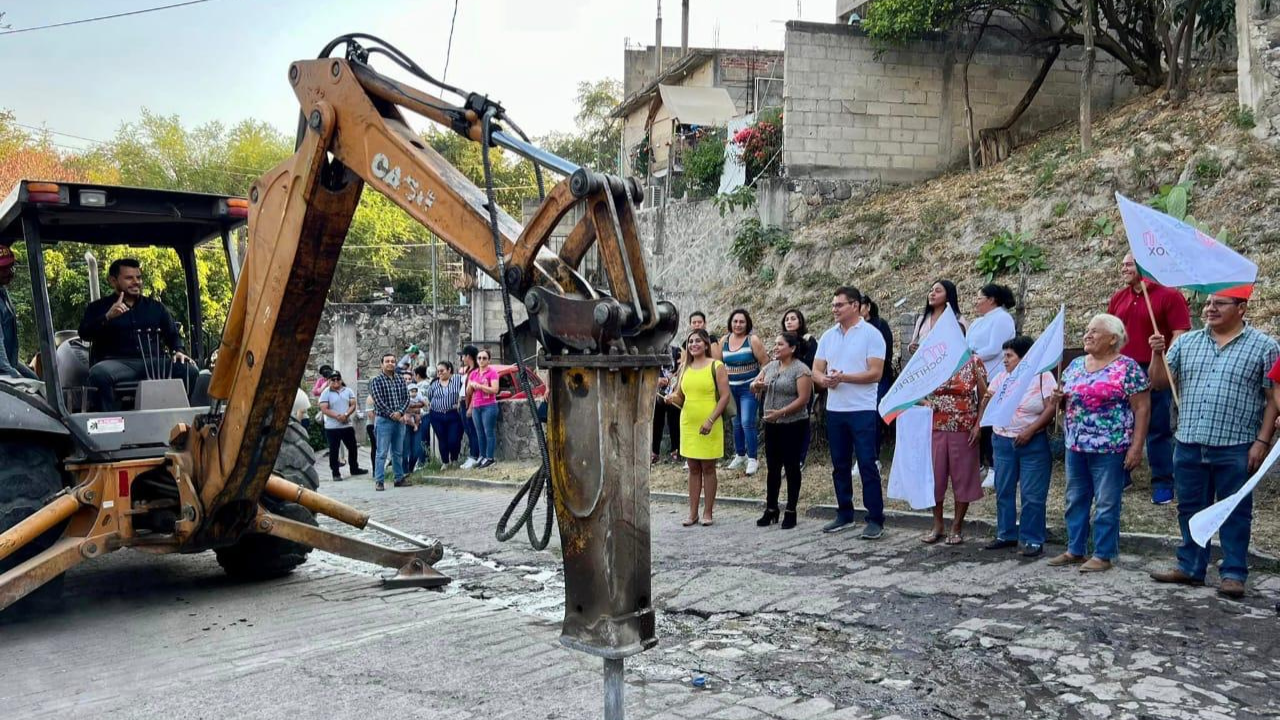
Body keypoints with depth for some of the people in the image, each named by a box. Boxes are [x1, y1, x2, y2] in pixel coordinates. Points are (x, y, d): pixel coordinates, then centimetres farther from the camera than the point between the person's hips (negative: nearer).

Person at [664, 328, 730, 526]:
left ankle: (708, 513, 11)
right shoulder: (684, 368, 10)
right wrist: (672, 398, -8)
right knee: (693, 468, 9)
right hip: (688, 424, 4)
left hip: (709, 426, -4)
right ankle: (693, 513, 15)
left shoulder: (716, 366, -4)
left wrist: (711, 420, -16)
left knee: (708, 468, 3)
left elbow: (725, 396, -9)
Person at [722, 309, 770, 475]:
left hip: (749, 388, -5)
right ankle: (739, 455, 29)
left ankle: (753, 459, -4)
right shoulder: (724, 340, 4)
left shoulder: (753, 339, -10)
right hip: (730, 388, 5)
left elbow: (765, 362, -10)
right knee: (736, 423, 15)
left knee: (747, 423, -12)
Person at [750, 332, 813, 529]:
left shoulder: (801, 369, -11)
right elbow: (754, 386, 15)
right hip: (772, 425, 6)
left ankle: (791, 512, 11)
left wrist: (781, 412, -24)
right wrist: (756, 385, -9)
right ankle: (771, 509, 19)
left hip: (793, 425, -6)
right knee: (772, 468, 10)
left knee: (791, 468, 2)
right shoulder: (770, 367, 10)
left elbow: (803, 399, -17)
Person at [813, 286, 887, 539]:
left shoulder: (871, 335, -7)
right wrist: (825, 380, -14)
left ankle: (875, 520, 2)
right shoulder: (828, 336, 10)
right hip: (834, 410, 6)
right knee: (840, 465, 12)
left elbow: (875, 373, -14)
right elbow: (816, 371, 9)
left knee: (867, 465, -4)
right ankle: (844, 515, 23)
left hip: (863, 410, -6)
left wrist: (843, 377, -20)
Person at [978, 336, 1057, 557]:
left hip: (1033, 444, -5)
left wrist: (1030, 431, -18)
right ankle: (1006, 535, 22)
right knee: (1003, 491, 10)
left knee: (1032, 494, -1)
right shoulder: (1001, 377, 8)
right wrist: (979, 425, -6)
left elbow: (1051, 408, -12)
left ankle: (1033, 540, 7)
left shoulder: (1042, 376, -7)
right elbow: (987, 402, 13)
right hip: (1003, 442, 5)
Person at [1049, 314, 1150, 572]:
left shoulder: (1127, 368, -8)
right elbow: (1065, 396, 22)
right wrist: (1059, 397, -2)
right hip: (1075, 446, 7)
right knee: (1075, 500, 13)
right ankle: (1075, 550, 24)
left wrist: (1136, 446, -14)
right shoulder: (1075, 365, 10)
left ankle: (1103, 555, 12)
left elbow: (1142, 409, -9)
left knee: (1107, 503, 2)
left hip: (1109, 448, -6)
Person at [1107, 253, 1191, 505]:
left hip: (1155, 372, -5)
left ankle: (1162, 483, 9)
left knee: (1158, 429, 1)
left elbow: (1180, 334, -11)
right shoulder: (1118, 298, 11)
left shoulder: (1169, 295, -6)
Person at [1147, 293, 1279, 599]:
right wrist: (1158, 354, -8)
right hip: (1188, 445, 4)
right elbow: (1160, 382, 9)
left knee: (1235, 512, 4)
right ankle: (1190, 568, 23)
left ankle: (1234, 573, 13)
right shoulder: (1186, 342, 10)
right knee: (1191, 509, 12)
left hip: (1235, 448, -4)